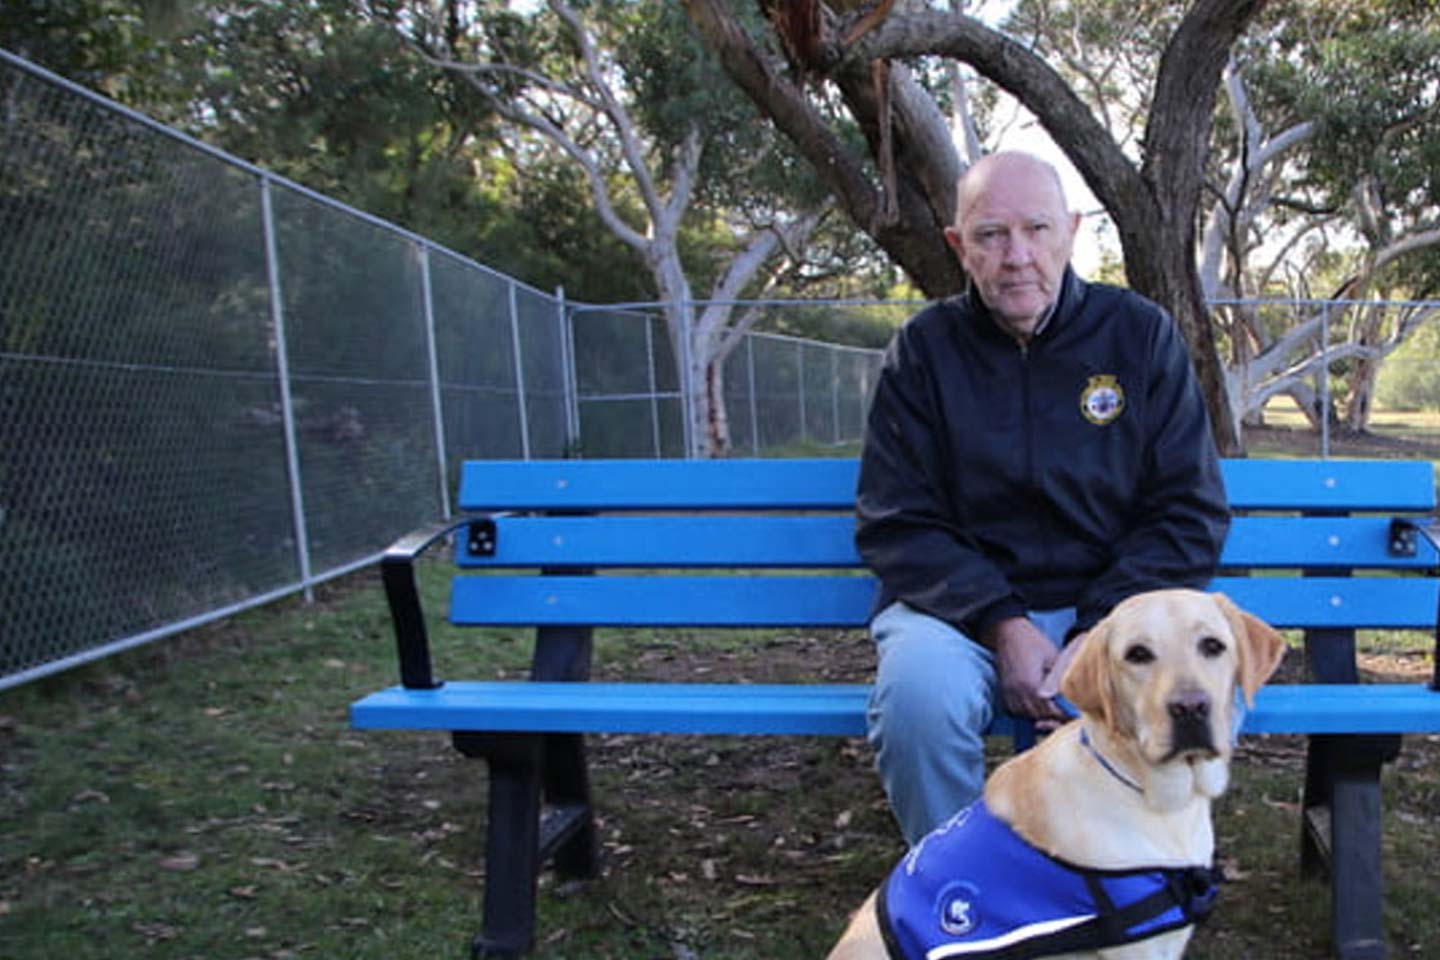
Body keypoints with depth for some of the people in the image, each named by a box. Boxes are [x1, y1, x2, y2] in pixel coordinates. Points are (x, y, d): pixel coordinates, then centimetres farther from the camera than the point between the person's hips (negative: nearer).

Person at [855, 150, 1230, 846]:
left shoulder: (1142, 334, 4)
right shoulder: (923, 349, 2)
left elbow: (1192, 512, 2)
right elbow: (895, 525, -2)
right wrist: (1001, 625, -17)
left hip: (1111, 605, 1)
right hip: (962, 602, -1)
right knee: (918, 692, -32)